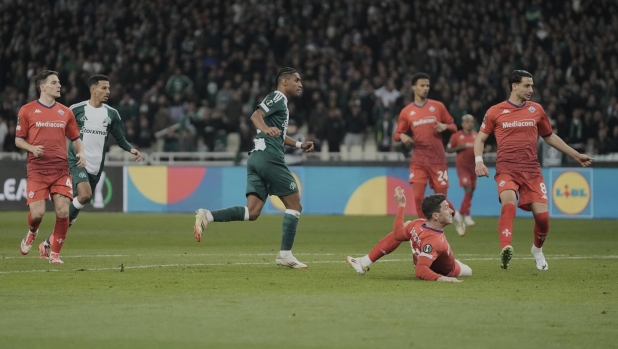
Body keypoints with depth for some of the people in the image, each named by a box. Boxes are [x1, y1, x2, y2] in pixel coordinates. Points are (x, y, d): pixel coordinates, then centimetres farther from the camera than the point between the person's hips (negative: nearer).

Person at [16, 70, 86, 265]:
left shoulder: (65, 112, 12)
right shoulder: (27, 111, 2)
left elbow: (75, 138, 19)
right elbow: (18, 140, 6)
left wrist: (81, 153, -2)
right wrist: (32, 148, -14)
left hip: (61, 170, 3)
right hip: (37, 170, -3)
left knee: (63, 212, -10)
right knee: (37, 213, -12)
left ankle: (55, 254, 6)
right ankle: (32, 233, 25)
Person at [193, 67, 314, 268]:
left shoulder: (280, 101, 27)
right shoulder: (277, 97, -2)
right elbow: (256, 116, -20)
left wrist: (299, 145, 36)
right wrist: (267, 129, -39)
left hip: (257, 158, 9)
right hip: (269, 156, -9)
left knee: (252, 212, -2)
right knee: (294, 205, -1)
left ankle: (207, 216, -16)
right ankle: (285, 255, -2)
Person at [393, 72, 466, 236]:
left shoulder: (438, 106, 4)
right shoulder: (406, 112, 5)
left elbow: (453, 127, 10)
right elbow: (396, 134, 10)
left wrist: (445, 126, -12)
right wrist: (402, 136, -13)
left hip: (438, 159, -1)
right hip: (418, 160, 1)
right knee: (418, 196, -11)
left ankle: (455, 216, 32)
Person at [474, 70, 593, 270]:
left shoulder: (536, 110, 11)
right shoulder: (495, 111, 3)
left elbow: (550, 137, 23)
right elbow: (480, 138, 10)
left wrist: (576, 155, 23)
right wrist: (479, 161, -7)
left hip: (531, 170, 3)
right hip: (506, 169, -3)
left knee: (542, 215, -6)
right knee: (508, 203, -31)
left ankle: (537, 249, 24)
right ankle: (505, 250, -42)